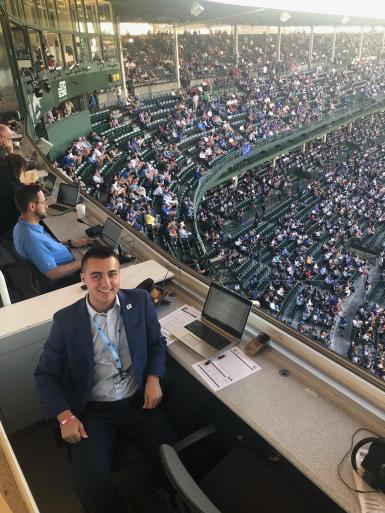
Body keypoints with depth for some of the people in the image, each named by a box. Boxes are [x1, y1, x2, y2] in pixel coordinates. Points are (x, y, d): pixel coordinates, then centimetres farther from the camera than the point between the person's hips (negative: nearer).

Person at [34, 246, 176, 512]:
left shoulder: (140, 300, -5)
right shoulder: (66, 320, -9)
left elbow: (157, 343, 9)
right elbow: (45, 374, 0)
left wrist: (154, 378, -7)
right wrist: (65, 416, -11)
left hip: (139, 401, 2)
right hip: (93, 411, -1)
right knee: (90, 482, -20)